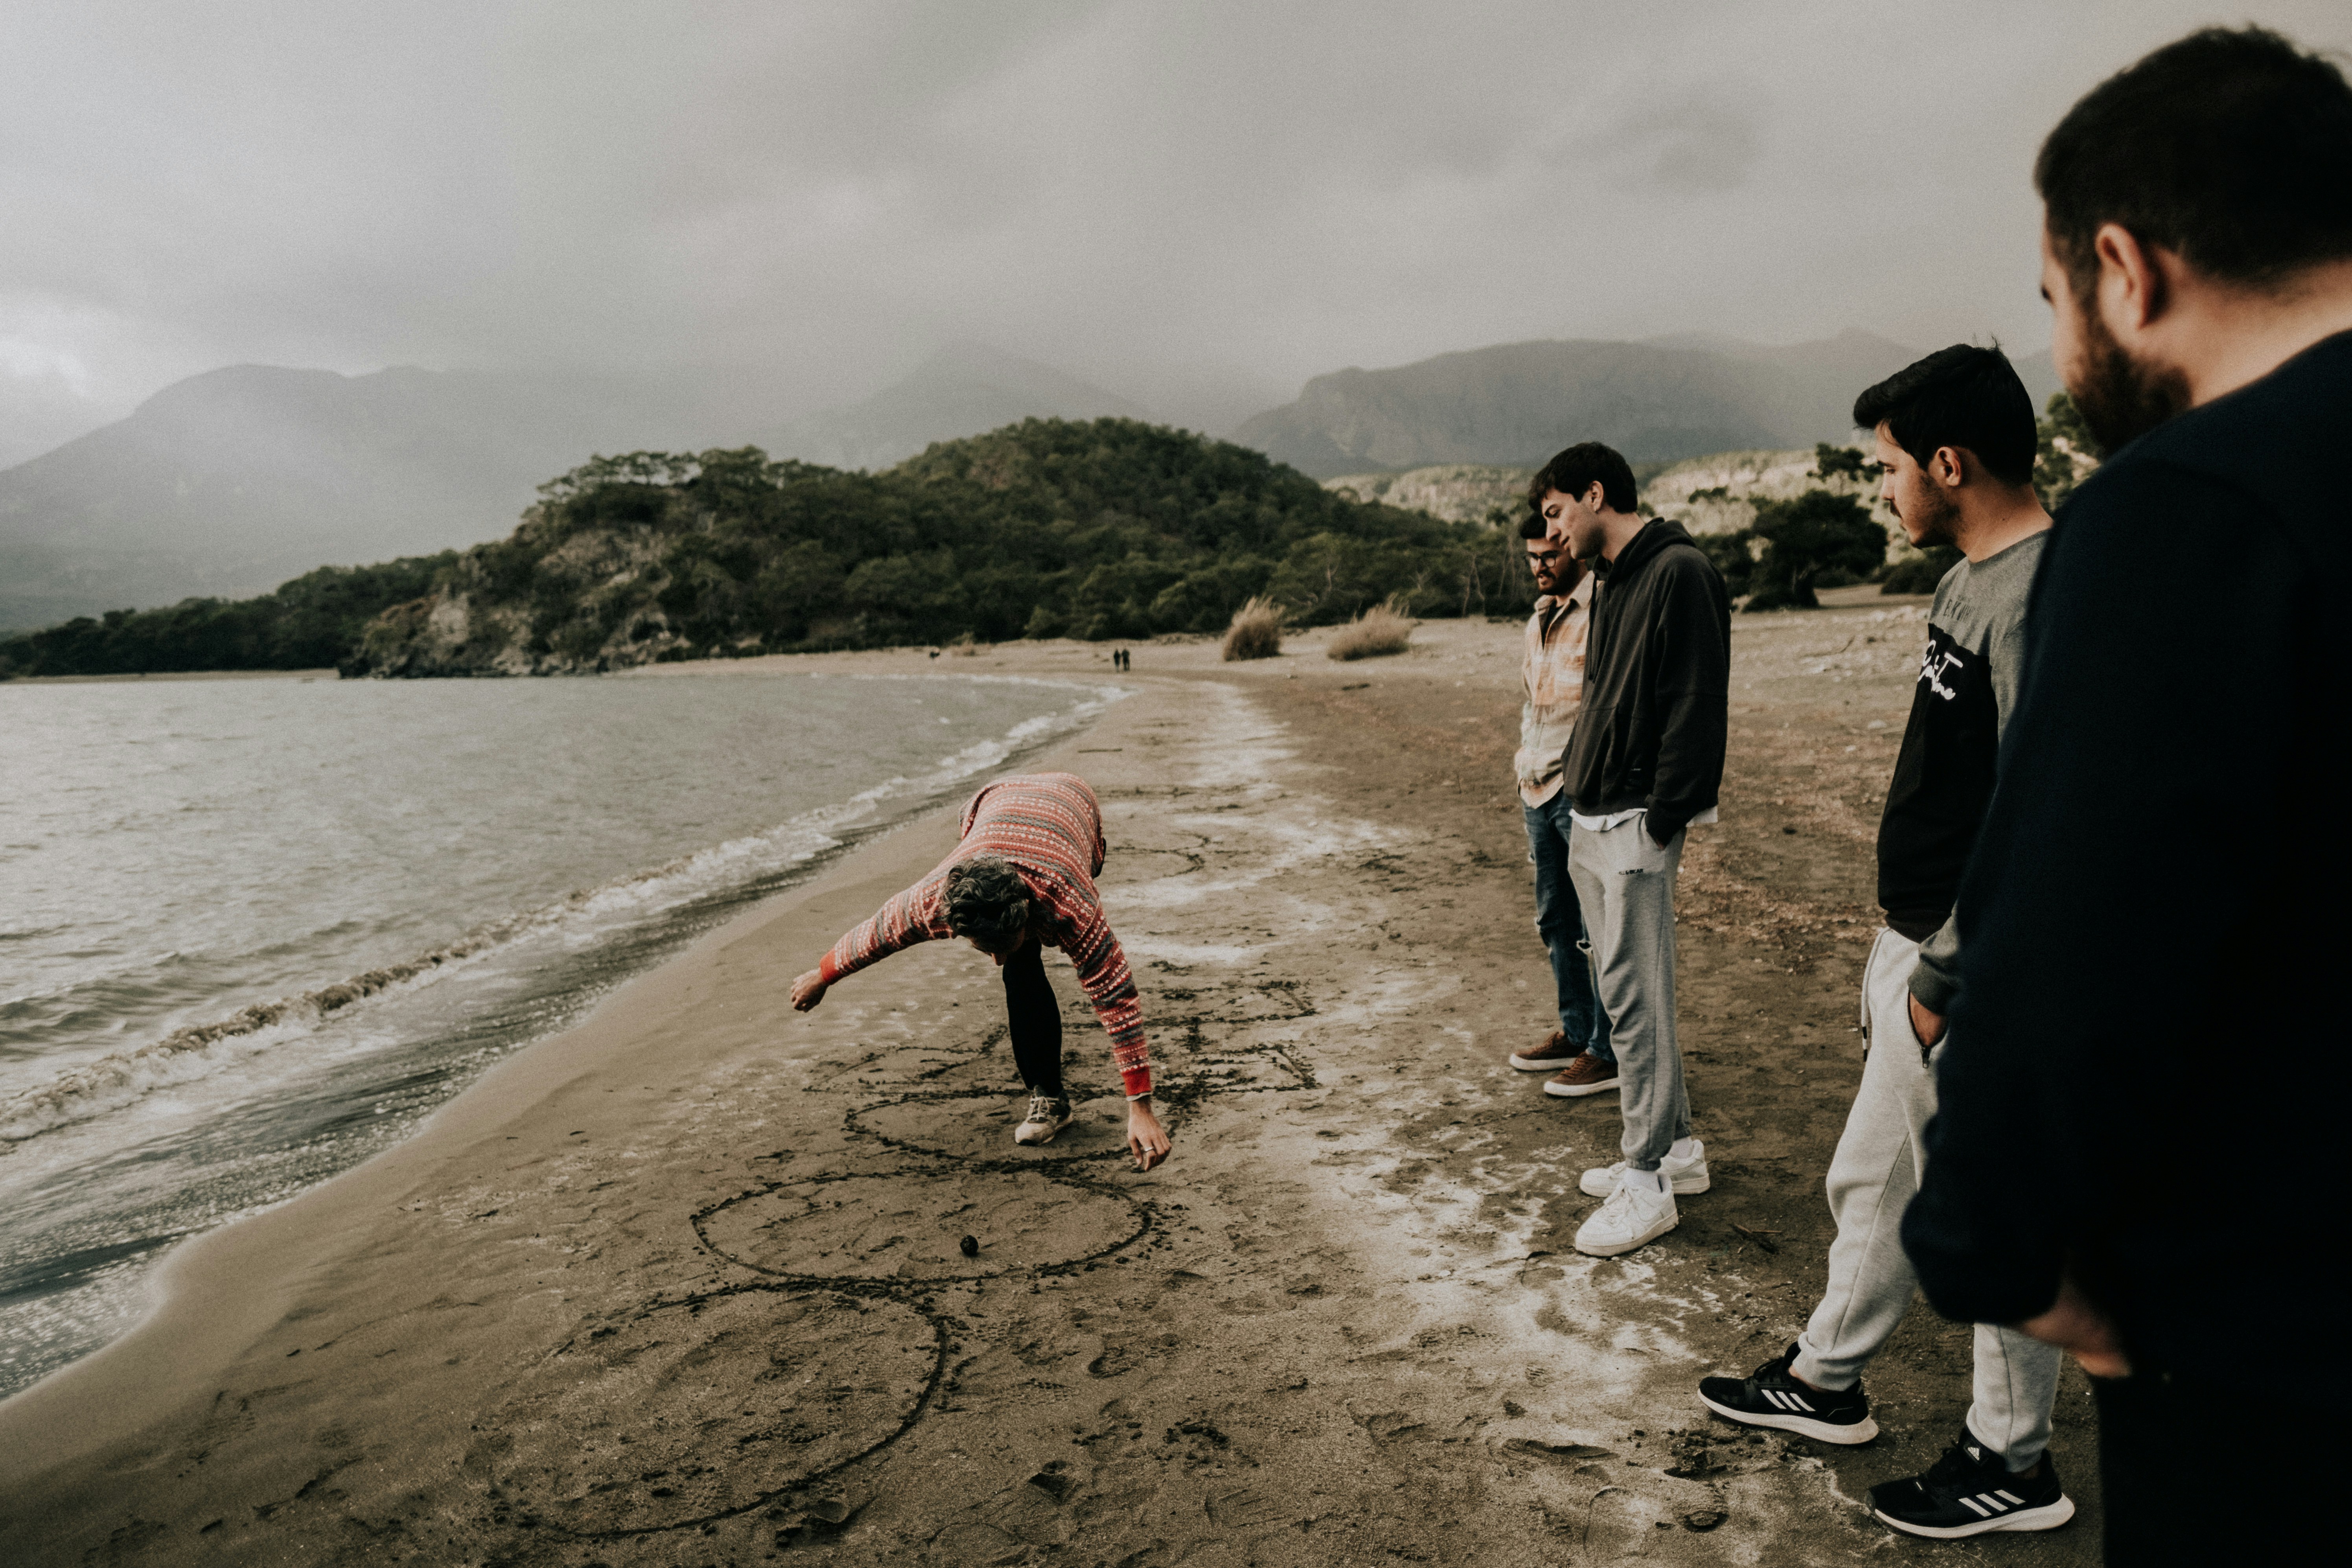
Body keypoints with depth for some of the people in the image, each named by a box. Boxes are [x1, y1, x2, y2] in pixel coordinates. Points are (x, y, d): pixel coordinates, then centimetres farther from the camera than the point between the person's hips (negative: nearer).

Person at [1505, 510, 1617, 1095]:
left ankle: (1609, 1052, 7)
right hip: (1540, 790, 9)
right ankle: (1574, 1032, 27)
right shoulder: (1539, 620, 17)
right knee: (1555, 920, 15)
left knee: (1598, 926, -2)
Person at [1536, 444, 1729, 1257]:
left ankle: (1647, 1183, 5)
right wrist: (1575, 771, 12)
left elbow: (1698, 704, -18)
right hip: (1588, 823, 10)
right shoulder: (1610, 585, 18)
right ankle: (1675, 1145, 27)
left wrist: (1659, 822, -19)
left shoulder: (1680, 573, -12)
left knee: (1635, 999, -5)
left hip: (1634, 827, -10)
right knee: (1628, 992, 15)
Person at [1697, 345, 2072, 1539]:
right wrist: (1907, 951, 18)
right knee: (1872, 1180, 21)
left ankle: (2013, 1466, 27)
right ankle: (1825, 1381, 39)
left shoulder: (2039, 595, -22)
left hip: (1975, 972, -10)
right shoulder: (1971, 579, 10)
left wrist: (1945, 977, -20)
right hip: (1916, 944, 10)